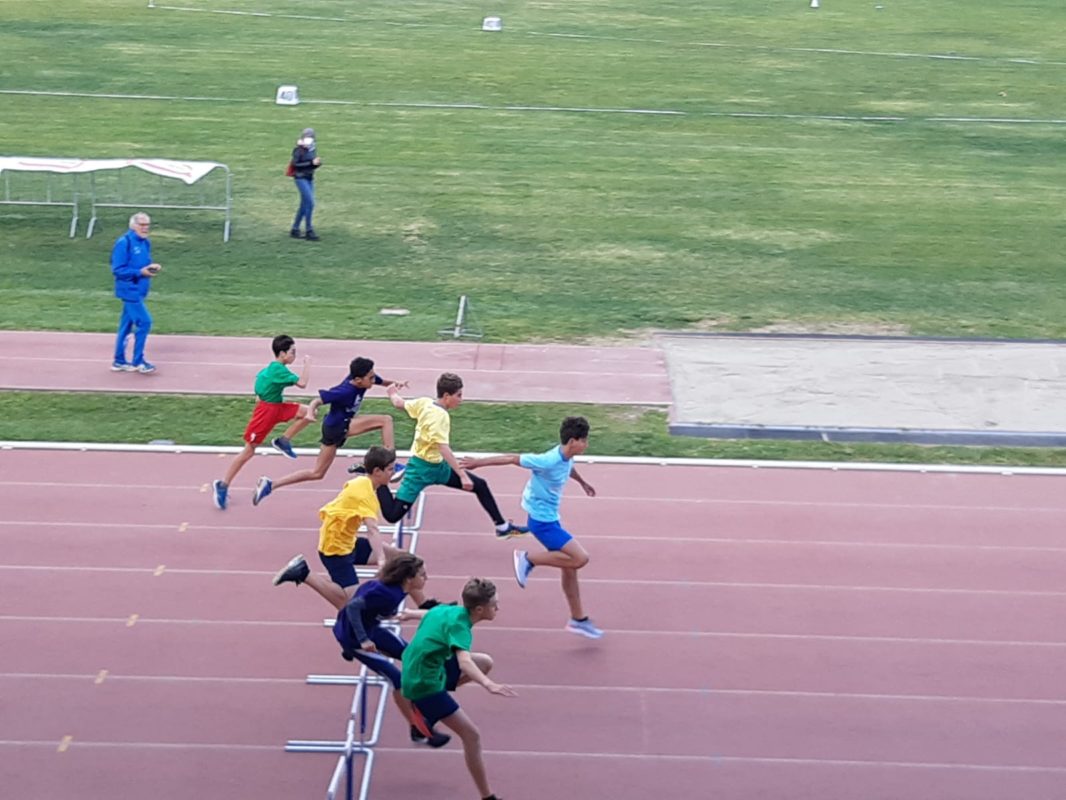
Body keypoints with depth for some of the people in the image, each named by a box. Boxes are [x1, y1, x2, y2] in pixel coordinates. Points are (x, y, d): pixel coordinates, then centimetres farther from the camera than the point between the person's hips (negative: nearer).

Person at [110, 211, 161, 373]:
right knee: (144, 322, -10)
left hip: (139, 290, 8)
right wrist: (140, 272, -23)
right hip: (129, 290, -8)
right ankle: (138, 361, 0)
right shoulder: (124, 243, -16)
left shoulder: (145, 243, 10)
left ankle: (119, 361, 22)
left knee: (127, 325, 14)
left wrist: (152, 267, -2)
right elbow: (117, 269, -17)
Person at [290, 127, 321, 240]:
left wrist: (317, 162, -10)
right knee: (310, 203, -13)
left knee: (305, 204, 12)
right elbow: (295, 164, -19)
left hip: (310, 178, 8)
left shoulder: (313, 149, 6)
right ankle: (308, 231, -6)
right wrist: (311, 163, -23)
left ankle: (295, 229, 23)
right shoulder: (299, 150, -14)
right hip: (300, 178, -8)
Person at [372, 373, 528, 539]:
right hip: (421, 468, -9)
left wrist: (393, 393, 35)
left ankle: (502, 526, 16)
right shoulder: (438, 416, -26)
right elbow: (444, 449, -35)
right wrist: (463, 475, -37)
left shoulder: (425, 403, -3)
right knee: (393, 514, -12)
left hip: (438, 466, 9)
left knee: (480, 485, 8)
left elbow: (399, 403, 12)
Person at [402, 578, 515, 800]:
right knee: (472, 735, -10)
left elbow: (426, 615, 25)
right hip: (425, 684, -9)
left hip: (415, 670, 9)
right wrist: (489, 684, -58)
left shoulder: (444, 609, 2)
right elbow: (464, 662, -43)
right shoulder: (458, 624, -25)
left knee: (485, 662, 13)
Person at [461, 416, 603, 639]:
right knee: (580, 558, -15)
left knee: (569, 567, 13)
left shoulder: (566, 459, 0)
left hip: (551, 519, 9)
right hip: (542, 520, -9)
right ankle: (528, 558, -3)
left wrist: (582, 482, 46)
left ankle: (578, 619, 25)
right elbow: (513, 459, -18)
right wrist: (479, 462, -10)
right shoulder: (548, 461, -26)